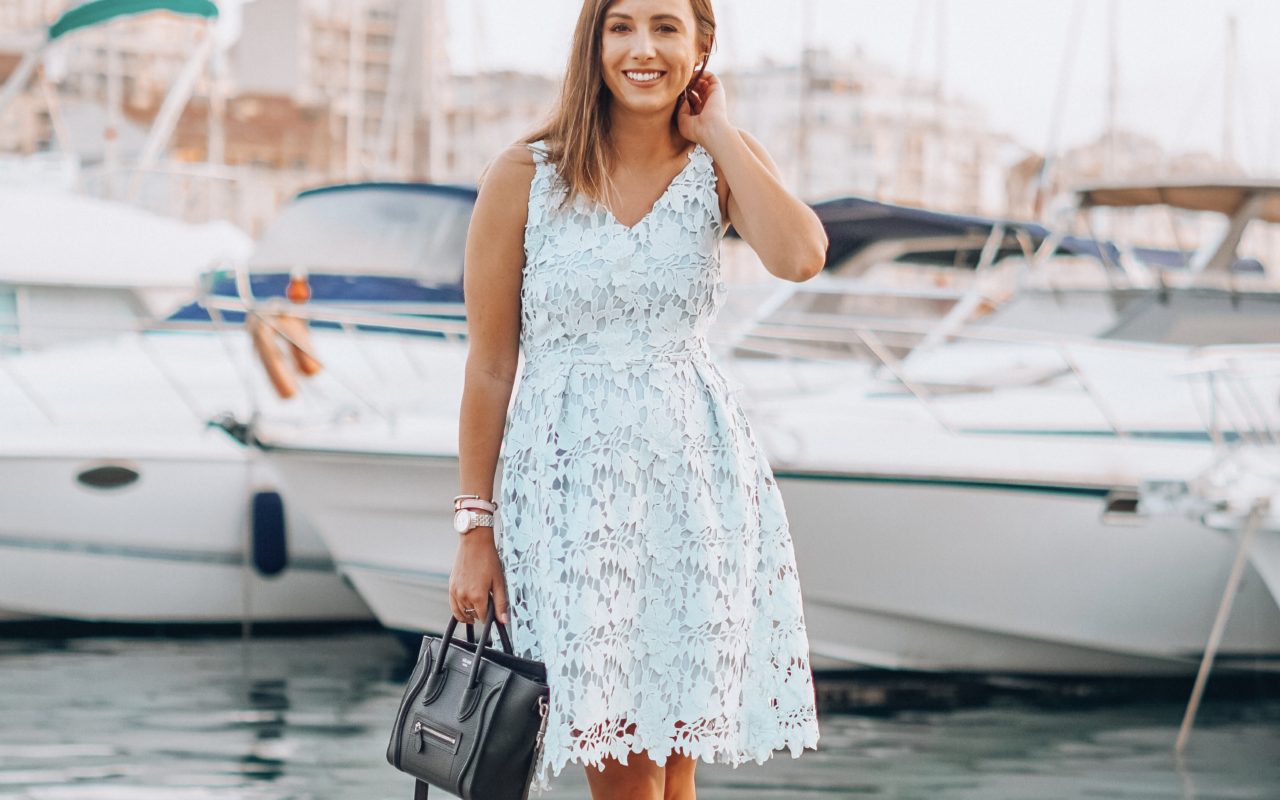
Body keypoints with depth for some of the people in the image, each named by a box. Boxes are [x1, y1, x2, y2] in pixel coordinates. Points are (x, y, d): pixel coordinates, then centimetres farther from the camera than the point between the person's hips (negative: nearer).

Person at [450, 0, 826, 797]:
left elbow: (800, 257, -19)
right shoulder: (524, 177, -3)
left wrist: (717, 132, -8)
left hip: (695, 469, 3)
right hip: (572, 471, -2)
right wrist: (476, 525, -1)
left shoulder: (721, 167, 4)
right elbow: (490, 366, 0)